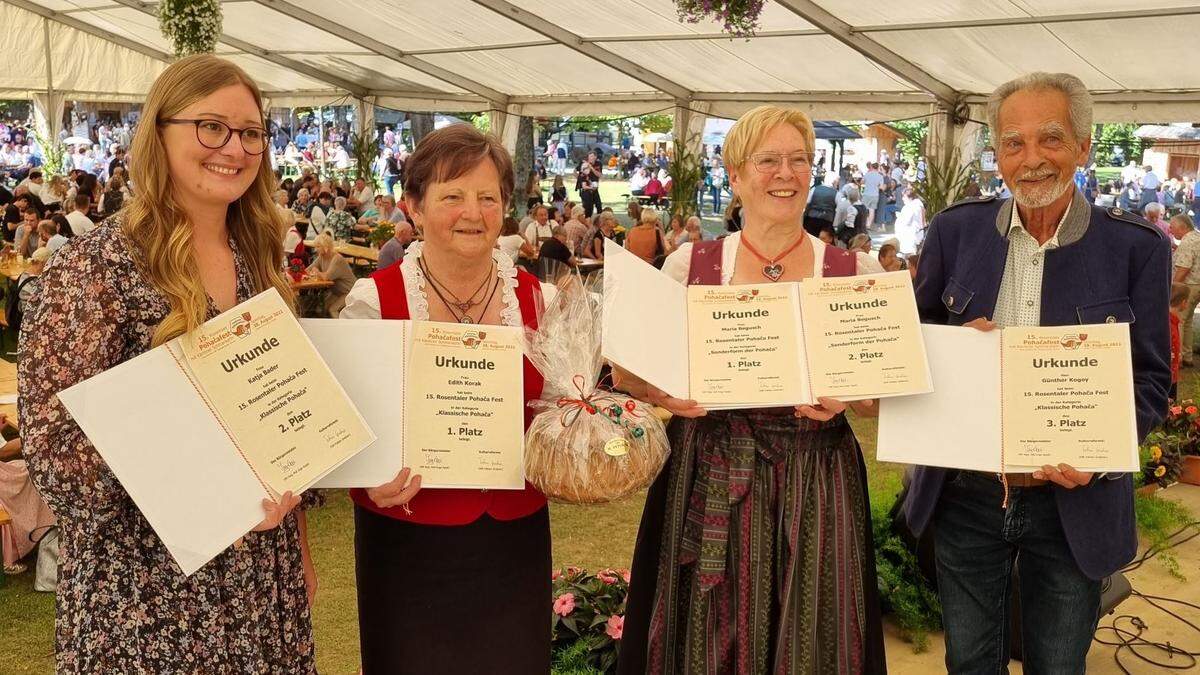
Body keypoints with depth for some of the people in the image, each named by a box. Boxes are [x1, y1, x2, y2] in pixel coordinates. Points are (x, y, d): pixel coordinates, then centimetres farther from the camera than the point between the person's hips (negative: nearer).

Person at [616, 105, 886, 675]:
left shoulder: (853, 273, 3)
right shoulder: (690, 264, 2)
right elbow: (626, 371, 6)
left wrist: (845, 399, -14)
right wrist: (658, 390, -15)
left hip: (814, 487, 1)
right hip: (707, 483, 0)